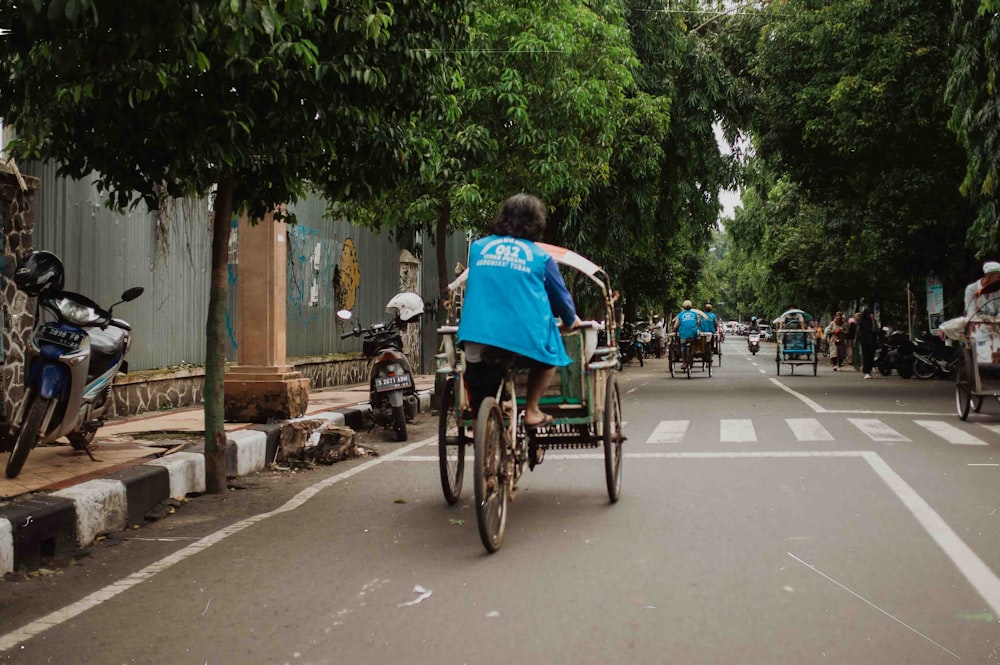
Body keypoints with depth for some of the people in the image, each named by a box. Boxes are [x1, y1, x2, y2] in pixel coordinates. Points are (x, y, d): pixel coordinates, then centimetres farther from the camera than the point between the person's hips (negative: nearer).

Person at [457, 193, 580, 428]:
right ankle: (532, 411, 23)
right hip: (524, 336, -2)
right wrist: (571, 321, 41)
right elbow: (561, 296, 20)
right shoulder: (540, 257, 9)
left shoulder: (478, 247, 15)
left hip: (476, 333, 2)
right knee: (550, 356, 28)